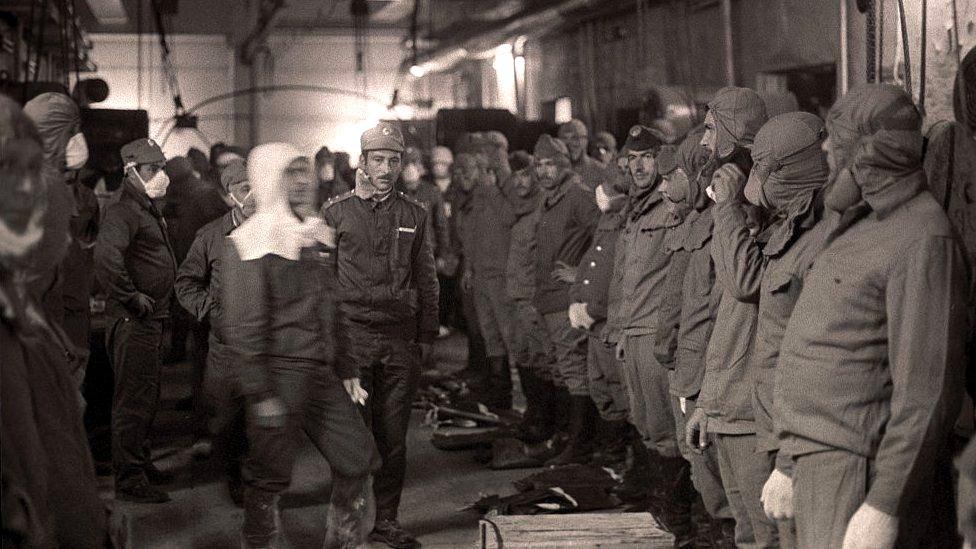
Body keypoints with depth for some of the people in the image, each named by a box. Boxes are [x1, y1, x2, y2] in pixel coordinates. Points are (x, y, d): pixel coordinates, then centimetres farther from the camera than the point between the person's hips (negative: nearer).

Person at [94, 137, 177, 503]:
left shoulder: (149, 210, 16)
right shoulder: (125, 211, -17)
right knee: (134, 401, -4)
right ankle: (130, 482, 4)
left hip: (151, 320, 10)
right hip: (133, 322, -10)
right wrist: (131, 297, -26)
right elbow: (106, 256, -35)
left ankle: (141, 463, 34)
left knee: (146, 397, 20)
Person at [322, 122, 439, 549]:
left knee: (393, 436, 6)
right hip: (352, 335, -2)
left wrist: (425, 337, 10)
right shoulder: (336, 212, 3)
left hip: (400, 339, 2)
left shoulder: (414, 215, 10)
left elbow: (426, 281, 14)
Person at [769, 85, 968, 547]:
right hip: (818, 469, 9)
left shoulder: (921, 240, -15)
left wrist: (885, 508, -23)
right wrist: (789, 464, 21)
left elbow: (927, 391, -21)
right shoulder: (852, 226, 15)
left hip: (857, 475, -9)